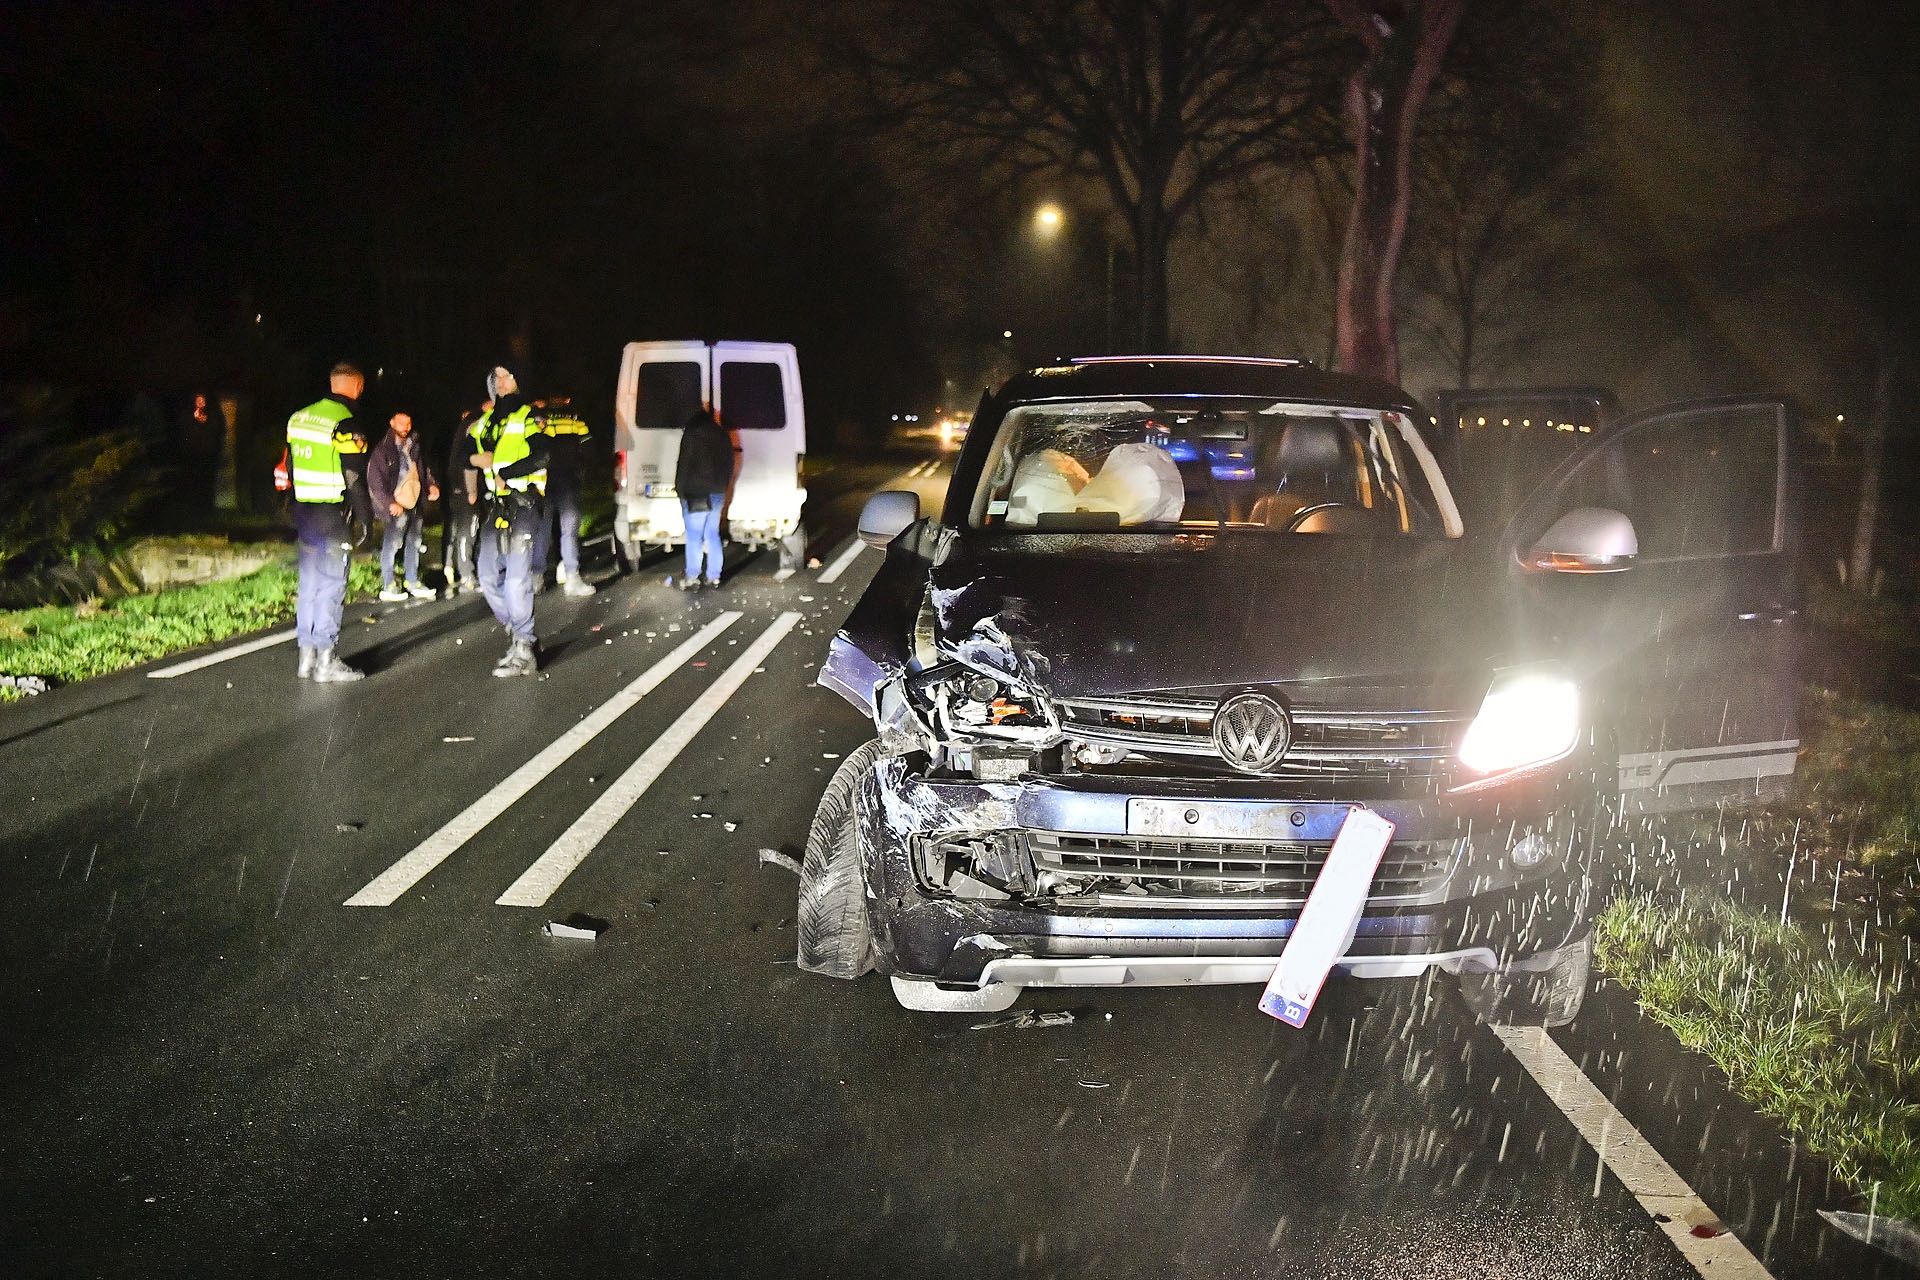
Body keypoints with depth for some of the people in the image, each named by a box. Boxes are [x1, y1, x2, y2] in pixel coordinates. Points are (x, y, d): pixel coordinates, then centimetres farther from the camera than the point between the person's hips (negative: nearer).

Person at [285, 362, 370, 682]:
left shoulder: (299, 417, 10)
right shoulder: (345, 424, -14)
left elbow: (288, 466, 15)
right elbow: (353, 477, -16)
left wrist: (295, 515, 20)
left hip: (303, 510, 8)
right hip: (331, 516, -8)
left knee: (309, 583, 14)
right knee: (331, 586, -3)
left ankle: (306, 656, 18)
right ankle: (326, 662, -2)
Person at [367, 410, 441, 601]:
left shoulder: (414, 445, 12)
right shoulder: (383, 449, -8)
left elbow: (423, 467, 25)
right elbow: (375, 480, -10)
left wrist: (431, 485, 7)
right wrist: (390, 503, -17)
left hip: (415, 502, 7)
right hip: (397, 505, -7)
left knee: (414, 542, 15)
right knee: (392, 544, -6)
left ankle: (413, 582, 26)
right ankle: (387, 587, 0)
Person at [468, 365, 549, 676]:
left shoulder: (529, 417, -3)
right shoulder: (484, 422, 18)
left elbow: (540, 457, -15)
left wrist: (504, 472, -18)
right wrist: (476, 458, -2)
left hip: (523, 503, -8)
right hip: (496, 506, 8)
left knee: (517, 577, -13)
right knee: (489, 577, 6)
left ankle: (524, 652, -8)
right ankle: (518, 636, 19)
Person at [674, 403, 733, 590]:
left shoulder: (691, 434, -8)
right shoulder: (722, 434, 13)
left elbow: (684, 464, -11)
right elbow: (730, 464, 18)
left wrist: (680, 489, -3)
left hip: (696, 495, -6)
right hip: (718, 494, 6)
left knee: (694, 537, -5)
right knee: (713, 535, 11)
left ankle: (692, 578, -7)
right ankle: (714, 576, 11)